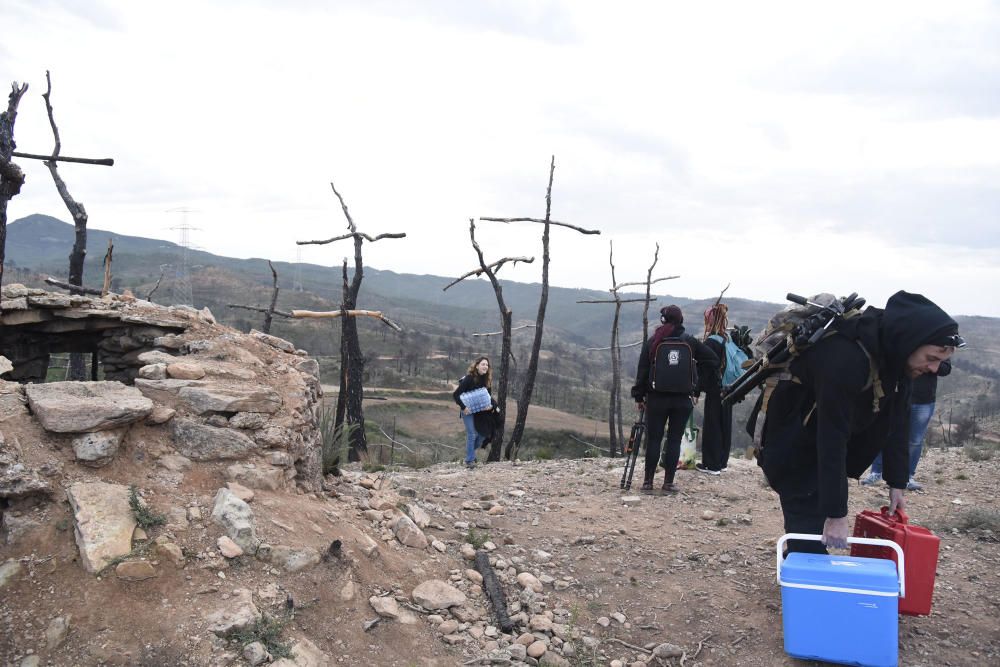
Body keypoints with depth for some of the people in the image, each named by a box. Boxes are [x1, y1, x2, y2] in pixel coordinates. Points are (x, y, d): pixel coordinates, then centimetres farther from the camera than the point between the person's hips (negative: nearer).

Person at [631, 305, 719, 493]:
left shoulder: (652, 342, -2)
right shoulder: (690, 342, 1)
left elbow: (642, 371, -1)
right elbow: (713, 360, 2)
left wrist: (639, 396, 5)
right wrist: (697, 389, 7)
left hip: (657, 398, 0)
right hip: (683, 400, 1)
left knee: (653, 439, 6)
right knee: (675, 440, 6)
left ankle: (648, 481, 8)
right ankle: (669, 482, 7)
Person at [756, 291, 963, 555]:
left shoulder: (897, 355, -8)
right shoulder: (846, 357, -35)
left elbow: (896, 422, 2)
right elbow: (832, 439, -33)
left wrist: (897, 482, 3)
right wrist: (836, 513, -29)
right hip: (793, 450, -8)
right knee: (809, 532, -9)